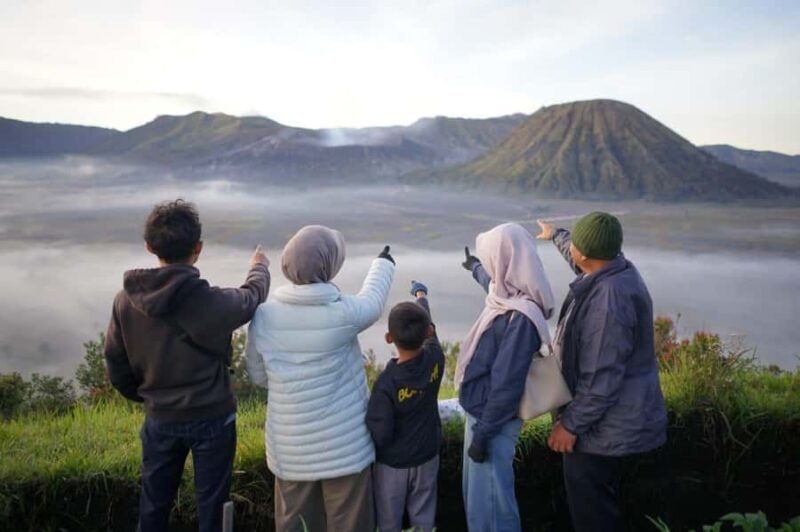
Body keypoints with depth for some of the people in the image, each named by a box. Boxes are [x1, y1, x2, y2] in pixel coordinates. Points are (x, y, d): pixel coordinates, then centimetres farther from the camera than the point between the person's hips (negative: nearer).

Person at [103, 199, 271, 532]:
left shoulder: (126, 300, -11)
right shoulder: (211, 302, -24)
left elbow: (116, 363, -1)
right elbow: (252, 297, -2)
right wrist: (259, 267, 20)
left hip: (159, 419, 4)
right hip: (212, 417, -3)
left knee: (154, 502, 21)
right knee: (211, 503, 14)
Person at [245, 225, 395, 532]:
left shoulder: (264, 316, -9)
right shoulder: (342, 314, -18)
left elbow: (258, 375, 3)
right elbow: (372, 302, 5)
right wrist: (383, 263, 24)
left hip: (290, 447, 3)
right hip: (343, 445, -3)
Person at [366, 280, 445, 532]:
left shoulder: (387, 382, -30)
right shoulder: (435, 359, -18)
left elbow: (380, 434, -26)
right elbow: (429, 329, 3)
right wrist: (421, 295, 21)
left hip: (392, 463, -4)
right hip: (427, 457, 4)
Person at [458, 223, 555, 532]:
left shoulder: (520, 318, -29)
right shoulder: (508, 297, -1)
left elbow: (506, 385, -27)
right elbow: (491, 283, 27)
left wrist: (482, 435, -20)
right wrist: (475, 268, 47)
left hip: (492, 418, -9)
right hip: (481, 409, 9)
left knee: (487, 500, 7)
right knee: (477, 491, 25)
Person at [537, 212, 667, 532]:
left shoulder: (608, 300, -32)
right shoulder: (618, 267, -1)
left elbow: (602, 378, -30)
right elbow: (579, 256, 24)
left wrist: (571, 424, -21)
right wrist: (555, 235, 40)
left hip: (602, 423, -10)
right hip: (613, 415, 10)